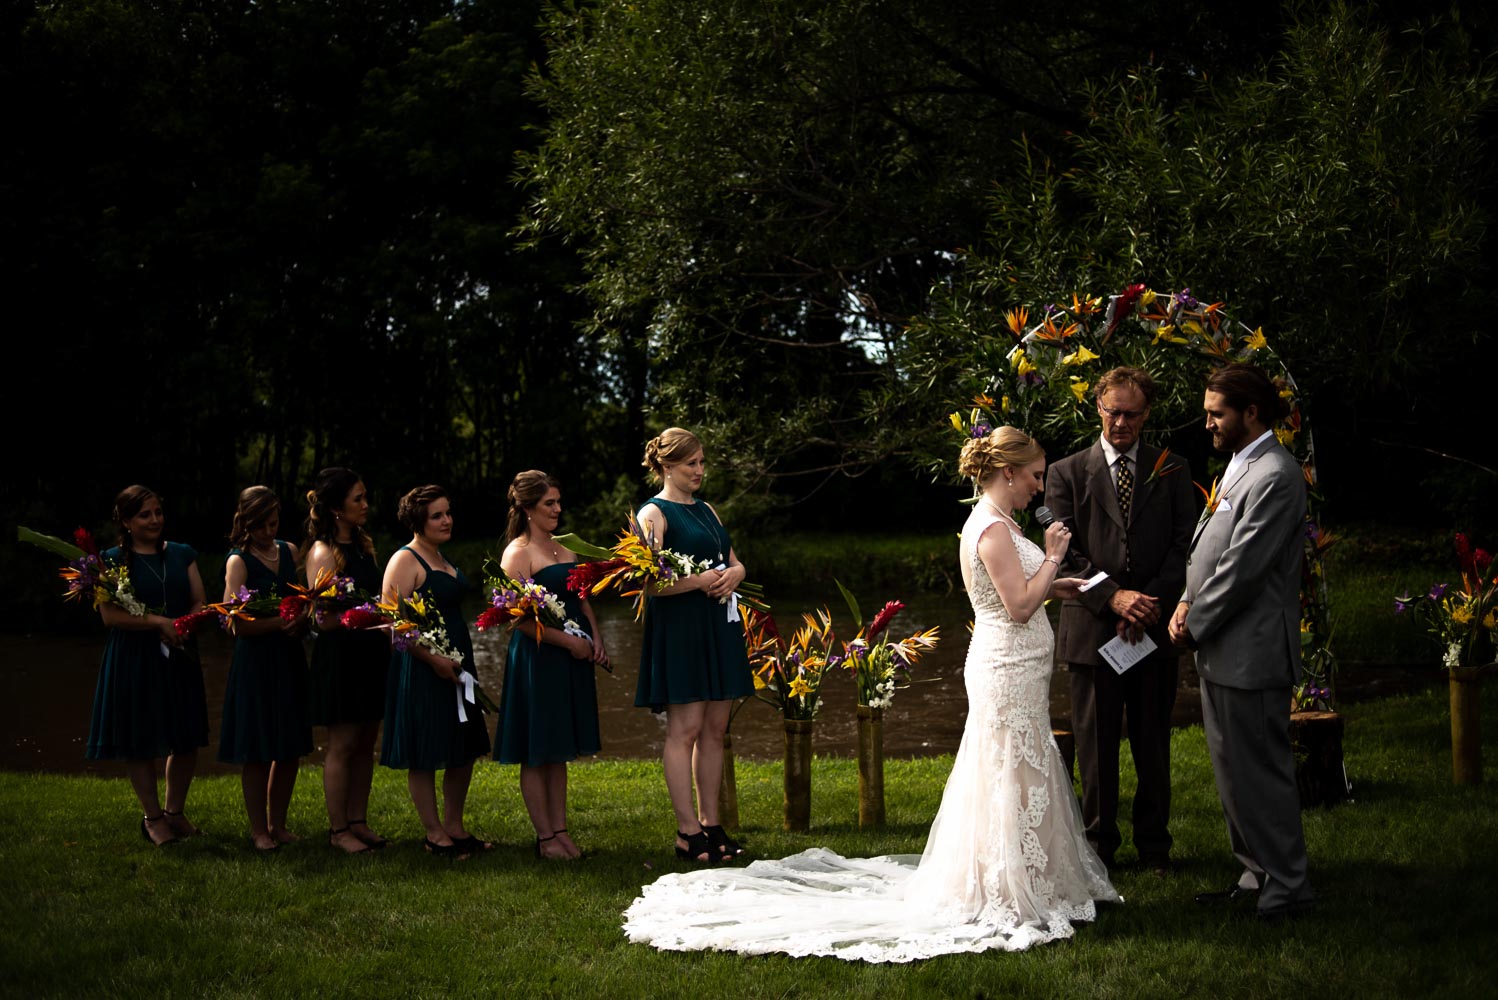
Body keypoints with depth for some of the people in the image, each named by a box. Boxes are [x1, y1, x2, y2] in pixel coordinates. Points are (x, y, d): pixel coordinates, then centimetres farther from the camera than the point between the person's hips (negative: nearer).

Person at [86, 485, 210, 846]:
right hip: (134, 659, -4)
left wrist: (182, 627, -13)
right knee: (140, 742, 3)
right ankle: (152, 817, 15)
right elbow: (110, 614, -14)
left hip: (179, 656, 4)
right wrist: (160, 622, -20)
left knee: (186, 740, 6)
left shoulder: (181, 554, 9)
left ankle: (176, 811, 21)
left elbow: (200, 603, 7)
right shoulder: (113, 560, -5)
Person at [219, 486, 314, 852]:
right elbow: (239, 624, -14)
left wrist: (302, 622, -7)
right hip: (254, 660, -5)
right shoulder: (238, 561, -6)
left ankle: (278, 825, 20)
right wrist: (282, 621, -20)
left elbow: (306, 601, 14)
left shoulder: (288, 552, 10)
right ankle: (258, 830, 11)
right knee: (256, 751, 0)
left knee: (291, 749, 8)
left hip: (290, 658, 6)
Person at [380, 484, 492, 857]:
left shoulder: (442, 558, 15)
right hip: (422, 670, -9)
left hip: (456, 664, 9)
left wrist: (459, 660, 18)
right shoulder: (404, 562, -12)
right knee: (424, 756, 0)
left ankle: (455, 827, 23)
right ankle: (435, 835, 8)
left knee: (465, 749, 12)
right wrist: (434, 659, -22)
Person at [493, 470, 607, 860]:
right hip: (537, 658, -8)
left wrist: (596, 638, 4)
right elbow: (522, 618, -16)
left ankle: (560, 829, 17)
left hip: (572, 657, 8)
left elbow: (580, 598, 20)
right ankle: (545, 836, 6)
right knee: (537, 753, 0)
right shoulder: (518, 553, -10)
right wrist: (569, 641, -16)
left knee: (560, 749, 11)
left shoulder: (563, 548, 15)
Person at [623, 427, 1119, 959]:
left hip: (1009, 668, 10)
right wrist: (1052, 558, -12)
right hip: (1010, 670, -10)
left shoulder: (990, 522, 13)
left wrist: (1053, 584, 13)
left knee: (1020, 776, 16)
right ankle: (1008, 900, 4)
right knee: (1012, 780, -4)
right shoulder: (993, 528, -18)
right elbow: (1019, 606, -22)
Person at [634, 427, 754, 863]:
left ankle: (710, 824, 13)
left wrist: (732, 574, -2)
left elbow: (735, 563, 20)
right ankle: (688, 832, -5)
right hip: (678, 628, -8)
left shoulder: (707, 511, 18)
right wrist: (702, 580, -16)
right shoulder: (654, 513, -6)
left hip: (719, 627, 8)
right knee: (685, 729, -7)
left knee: (715, 728, 7)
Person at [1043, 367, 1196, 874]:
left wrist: (1151, 603, -11)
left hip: (1155, 626, 1)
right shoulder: (1067, 473, 5)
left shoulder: (1172, 471, 9)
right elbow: (1064, 555, -2)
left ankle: (1154, 845, 20)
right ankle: (1099, 845, 15)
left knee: (1153, 743, 8)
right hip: (1092, 630, -1)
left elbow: (1184, 546, 2)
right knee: (1095, 742, 5)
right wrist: (1113, 596, -15)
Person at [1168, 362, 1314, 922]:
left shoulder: (1275, 478, -18)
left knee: (1259, 771, -2)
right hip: (1222, 652, 10)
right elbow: (1208, 550, 18)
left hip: (1250, 654, -10)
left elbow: (1242, 567, -20)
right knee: (1233, 770, 16)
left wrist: (1196, 625, -11)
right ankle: (1258, 875, 27)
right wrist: (1187, 604, 2)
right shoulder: (1239, 467, 15)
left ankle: (1286, 887, 9)